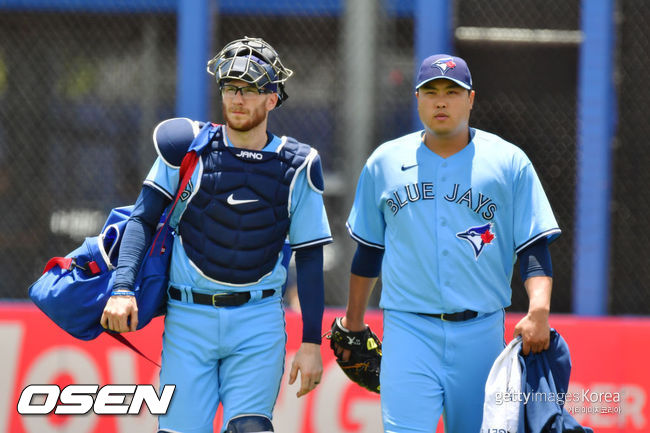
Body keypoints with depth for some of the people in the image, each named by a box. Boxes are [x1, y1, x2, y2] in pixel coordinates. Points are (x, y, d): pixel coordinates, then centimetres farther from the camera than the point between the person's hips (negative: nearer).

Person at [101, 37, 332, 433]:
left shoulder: (296, 167, 3)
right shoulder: (188, 147, 1)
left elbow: (310, 256, 6)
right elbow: (144, 220, 0)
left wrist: (311, 343, 2)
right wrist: (123, 288, -15)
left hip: (258, 324, 0)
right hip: (188, 318, 0)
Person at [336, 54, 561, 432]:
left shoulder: (510, 163, 4)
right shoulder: (384, 163, 9)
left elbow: (535, 246, 0)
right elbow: (368, 250, 18)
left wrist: (539, 309, -16)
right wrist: (353, 322, 20)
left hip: (481, 331, 0)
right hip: (408, 330, 0)